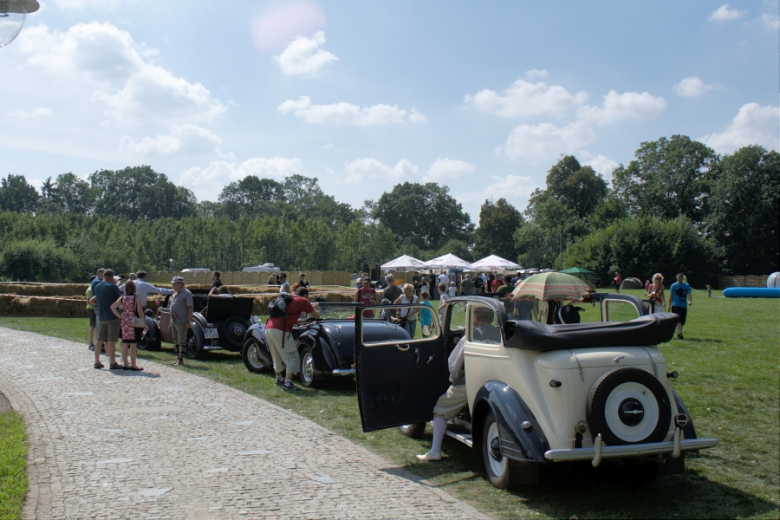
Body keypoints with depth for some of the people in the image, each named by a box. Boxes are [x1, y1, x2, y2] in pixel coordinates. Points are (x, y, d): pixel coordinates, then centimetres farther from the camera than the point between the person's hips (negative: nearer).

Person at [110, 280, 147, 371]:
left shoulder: (122, 297, 5)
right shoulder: (136, 298, -8)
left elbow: (113, 307, 0)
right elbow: (140, 312, -7)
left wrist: (119, 316, 3)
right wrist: (144, 323, 0)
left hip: (124, 322, 5)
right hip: (134, 322, -5)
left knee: (125, 343, 10)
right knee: (133, 344, -3)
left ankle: (125, 364, 16)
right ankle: (133, 365, 0)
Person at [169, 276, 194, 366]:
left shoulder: (186, 293, -11)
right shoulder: (175, 293, 16)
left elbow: (190, 308, -16)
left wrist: (188, 321, -20)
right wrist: (171, 321, 20)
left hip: (182, 322, -9)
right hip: (173, 321, 9)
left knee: (182, 341, -4)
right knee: (176, 341, 15)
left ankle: (181, 360, 0)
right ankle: (177, 358, 24)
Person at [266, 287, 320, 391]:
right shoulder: (303, 301, 6)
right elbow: (317, 315, 12)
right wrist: (316, 308, 34)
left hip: (268, 328, 8)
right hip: (280, 330, -8)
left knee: (277, 357, 25)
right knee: (293, 358, 0)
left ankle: (279, 379, 41)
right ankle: (287, 384, -6)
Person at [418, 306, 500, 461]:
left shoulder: (470, 337, -4)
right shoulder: (500, 335, 4)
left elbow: (453, 364, 2)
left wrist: (453, 378, 22)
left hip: (467, 384, -3)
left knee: (441, 410, 12)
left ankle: (435, 451, 4)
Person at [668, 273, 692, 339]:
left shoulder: (687, 286, 5)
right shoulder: (673, 286, 2)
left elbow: (689, 294, -6)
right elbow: (670, 296, 6)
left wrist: (690, 301, -26)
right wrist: (669, 306, 5)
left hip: (684, 306, 3)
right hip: (675, 305, -3)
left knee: (682, 321, 7)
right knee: (678, 320, -16)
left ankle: (679, 333, 21)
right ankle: (679, 333, -23)